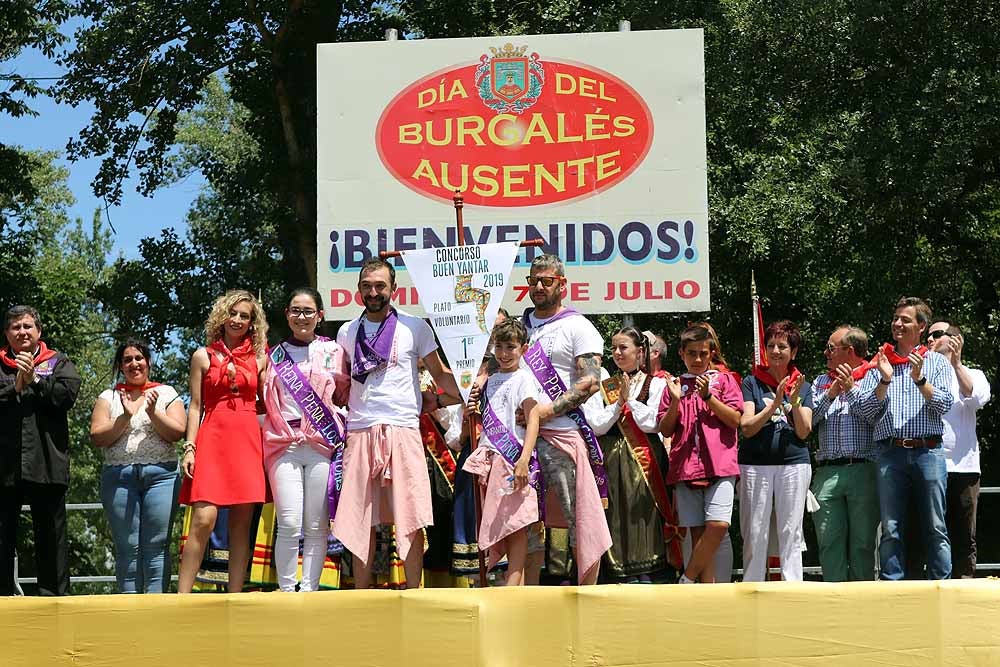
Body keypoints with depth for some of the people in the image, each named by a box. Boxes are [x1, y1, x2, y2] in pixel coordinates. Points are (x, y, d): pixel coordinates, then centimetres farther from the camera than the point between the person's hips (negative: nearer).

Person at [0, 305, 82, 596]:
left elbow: (67, 395, -3)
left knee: (51, 533, 1)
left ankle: (54, 594, 4)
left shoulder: (58, 362, 14)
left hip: (46, 462, -1)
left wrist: (34, 380, -6)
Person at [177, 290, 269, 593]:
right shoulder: (203, 356, 10)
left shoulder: (259, 357, 14)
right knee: (203, 519, -14)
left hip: (249, 441, 2)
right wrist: (189, 448, -1)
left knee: (241, 524, 0)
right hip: (212, 438, -2)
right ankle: (182, 596, -12)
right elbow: (195, 406, 8)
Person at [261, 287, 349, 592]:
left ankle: (309, 589, 5)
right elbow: (265, 402, 17)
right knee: (289, 524, -11)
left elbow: (347, 396, 13)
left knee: (316, 526, -1)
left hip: (323, 444, 0)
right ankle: (286, 590, -4)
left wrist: (338, 423, 0)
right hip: (284, 445, 0)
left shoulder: (334, 352, 11)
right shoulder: (275, 355, 15)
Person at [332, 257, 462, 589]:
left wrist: (459, 397, -9)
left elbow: (440, 373, 7)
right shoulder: (347, 332, 14)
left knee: (410, 518, -6)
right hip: (359, 433, 3)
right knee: (360, 520, 4)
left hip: (402, 429, -3)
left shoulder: (415, 327, 5)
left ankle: (414, 594, -3)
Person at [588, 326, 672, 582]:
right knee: (617, 519, -1)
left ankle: (648, 577, -4)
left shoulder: (655, 384, 5)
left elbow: (652, 424, -7)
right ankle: (619, 575, 2)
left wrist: (630, 399, -5)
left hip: (645, 459, -2)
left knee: (644, 516, -6)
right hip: (612, 461, 2)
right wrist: (619, 402, -5)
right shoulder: (604, 387, 12)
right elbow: (597, 426, 1)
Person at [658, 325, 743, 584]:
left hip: (719, 465, -2)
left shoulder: (723, 380, 10)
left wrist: (707, 395, -9)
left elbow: (735, 419, 0)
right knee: (697, 532, 0)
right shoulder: (674, 385, 16)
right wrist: (675, 401, -5)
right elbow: (665, 430, 10)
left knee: (718, 525, -17)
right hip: (685, 467, 2)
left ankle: (687, 579, -5)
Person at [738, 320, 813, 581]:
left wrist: (795, 401, -13)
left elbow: (804, 432, 2)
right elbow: (747, 427, -4)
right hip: (755, 464, -1)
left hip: (794, 464, 1)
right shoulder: (752, 383, 5)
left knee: (791, 535, 2)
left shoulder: (802, 386, 11)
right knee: (754, 535, 0)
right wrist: (775, 404, -15)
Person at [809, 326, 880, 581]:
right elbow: (807, 419, 8)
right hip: (827, 472, 4)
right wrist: (830, 395, -3)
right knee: (829, 541, 0)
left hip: (863, 470, -4)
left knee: (862, 541, -1)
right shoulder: (821, 382, 22)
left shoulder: (873, 377, 7)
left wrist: (851, 390, -9)